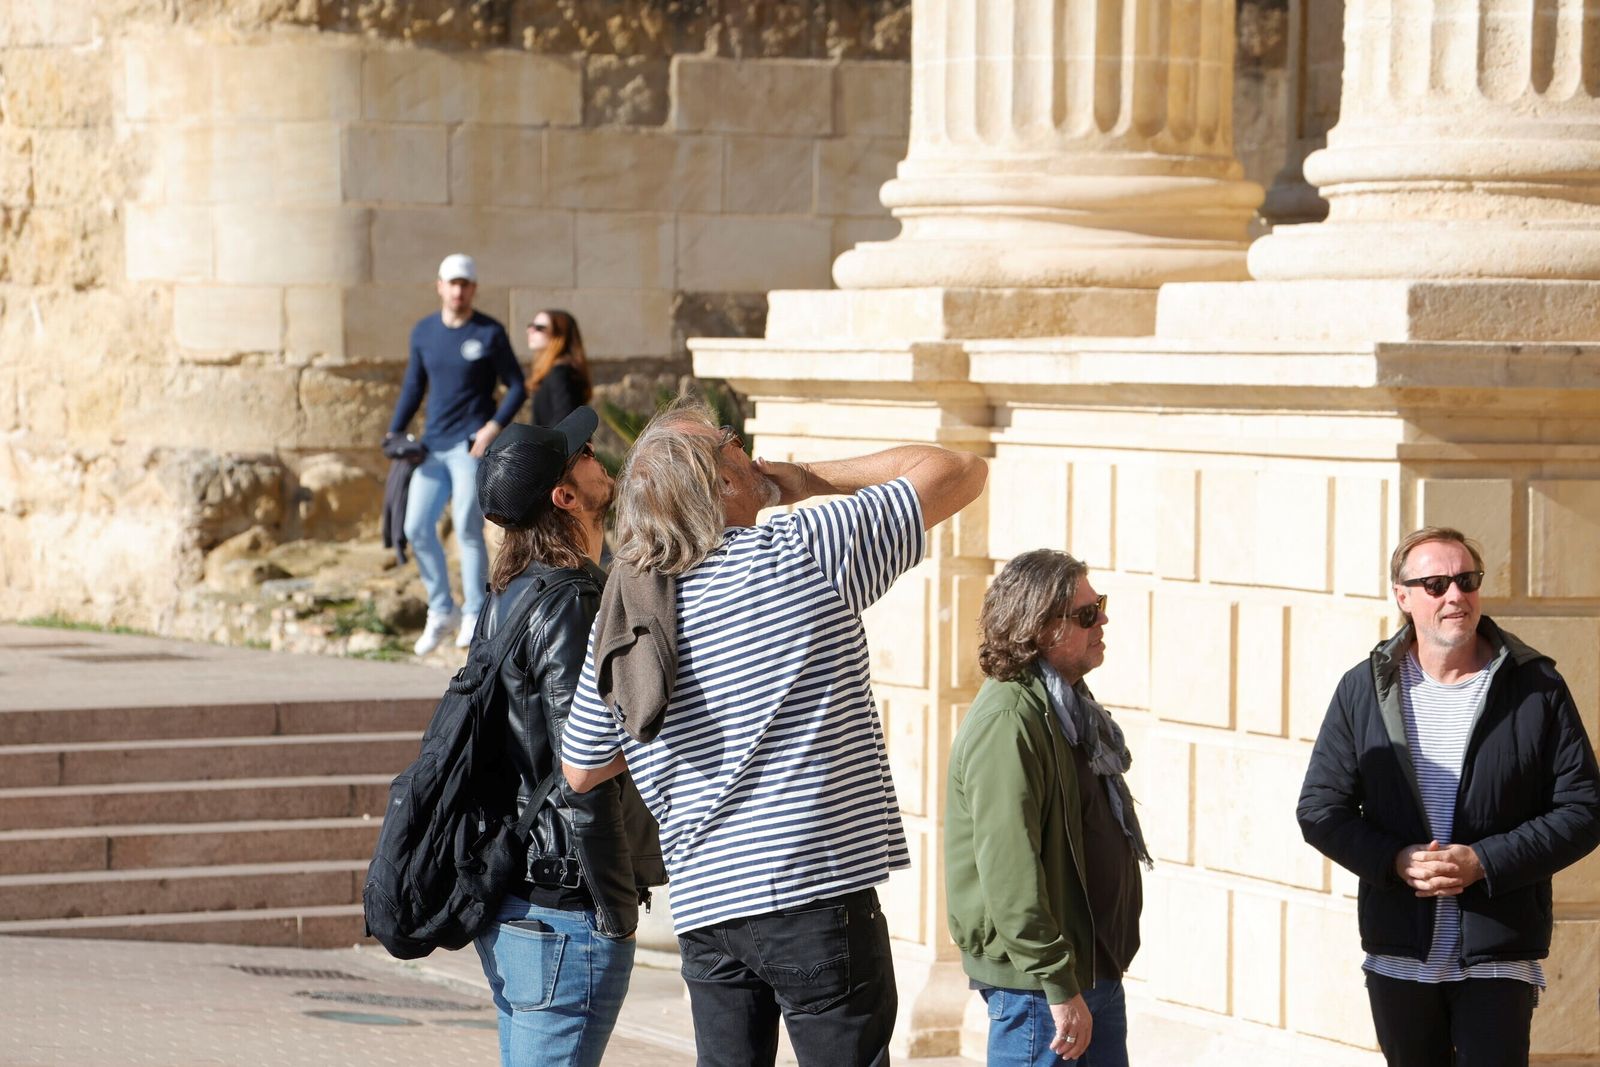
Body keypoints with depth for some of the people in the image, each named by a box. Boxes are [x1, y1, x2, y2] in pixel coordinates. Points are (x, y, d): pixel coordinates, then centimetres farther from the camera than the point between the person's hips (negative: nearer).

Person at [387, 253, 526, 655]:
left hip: (471, 445, -5)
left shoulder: (490, 334, -3)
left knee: (468, 529, -6)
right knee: (417, 527, 0)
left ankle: (474, 617, 2)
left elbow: (517, 387, -1)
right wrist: (394, 433, 8)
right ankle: (441, 612, 13)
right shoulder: (423, 332, 10)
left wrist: (493, 427, -15)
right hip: (433, 447, 5)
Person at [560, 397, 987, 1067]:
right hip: (820, 897, -5)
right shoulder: (810, 551, -7)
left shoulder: (622, 617, 6)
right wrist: (816, 477, 9)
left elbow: (580, 772, 18)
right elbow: (960, 472, 2)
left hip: (703, 908, 5)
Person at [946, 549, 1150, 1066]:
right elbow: (1009, 871, -25)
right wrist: (1059, 987, -24)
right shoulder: (1009, 720, -20)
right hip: (1037, 984, -10)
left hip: (1093, 969, 10)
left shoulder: (1066, 703, 13)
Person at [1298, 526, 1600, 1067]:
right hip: (1399, 956, 3)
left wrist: (1484, 861, -15)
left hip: (1498, 956, -3)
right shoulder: (1364, 689, 5)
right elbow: (1320, 809, 5)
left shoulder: (1537, 688, -1)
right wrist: (1396, 861, -12)